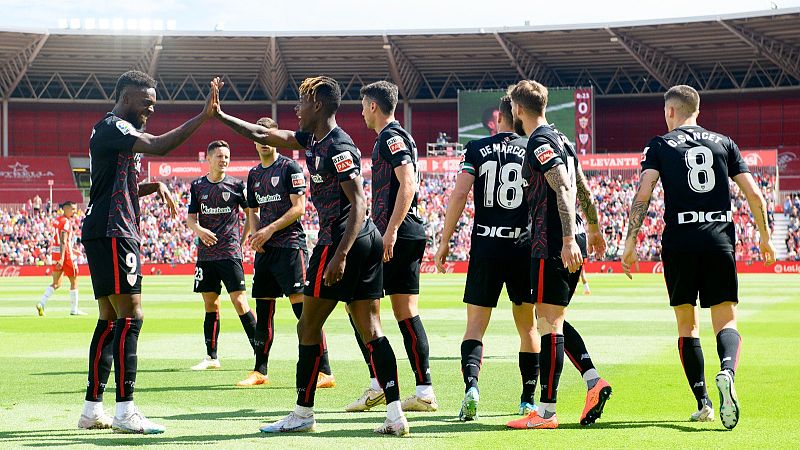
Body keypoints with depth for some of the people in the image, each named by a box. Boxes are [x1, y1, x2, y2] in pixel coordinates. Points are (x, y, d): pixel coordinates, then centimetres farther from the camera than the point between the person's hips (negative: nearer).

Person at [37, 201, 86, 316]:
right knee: (74, 281, 6)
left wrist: (72, 250, 31)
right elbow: (63, 242, -22)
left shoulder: (58, 220, 13)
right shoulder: (66, 222, -14)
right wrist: (62, 259, -28)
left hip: (55, 253, 8)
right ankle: (74, 310, 10)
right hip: (65, 254, -8)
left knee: (56, 284, 10)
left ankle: (41, 303, -6)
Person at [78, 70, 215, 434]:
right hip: (111, 234, -11)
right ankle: (125, 413, -16)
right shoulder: (111, 127, -10)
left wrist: (153, 186, 13)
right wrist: (203, 117, -26)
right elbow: (158, 146, -27)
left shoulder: (121, 132, 22)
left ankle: (92, 410, 13)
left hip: (112, 234, 11)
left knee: (110, 319, 11)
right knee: (130, 316, -14)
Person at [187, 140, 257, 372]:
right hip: (205, 254, 3)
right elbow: (190, 217, 8)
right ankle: (211, 357, 14)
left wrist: (241, 240, 2)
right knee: (210, 305, 8)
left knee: (240, 302, -11)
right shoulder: (197, 186, 7)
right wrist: (199, 230, -13)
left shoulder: (236, 185, 0)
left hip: (230, 253, -3)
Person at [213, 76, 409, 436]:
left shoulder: (337, 147, -14)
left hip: (341, 242, -9)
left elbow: (358, 203, -20)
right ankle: (395, 415, -3)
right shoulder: (313, 140, 14)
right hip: (369, 242, 9)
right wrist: (220, 116, 27)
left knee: (309, 327, 1)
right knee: (370, 330, 4)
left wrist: (340, 255, -26)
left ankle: (302, 414, 7)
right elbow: (263, 136, 25)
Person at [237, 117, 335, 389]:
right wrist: (255, 234, 4)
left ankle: (324, 372, -15)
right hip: (265, 248, 7)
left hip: (290, 245, -7)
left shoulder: (290, 167, -4)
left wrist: (270, 230, -15)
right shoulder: (254, 175, 17)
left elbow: (299, 207, -10)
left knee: (302, 306, -13)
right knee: (263, 310, 10)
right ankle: (260, 371, 18)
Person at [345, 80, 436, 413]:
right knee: (406, 312, 6)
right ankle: (424, 390, 2)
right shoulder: (395, 136, 21)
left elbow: (408, 183, -20)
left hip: (397, 234, -9)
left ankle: (377, 383, -6)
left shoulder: (390, 136, -9)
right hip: (411, 235, 9)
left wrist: (391, 230, -25)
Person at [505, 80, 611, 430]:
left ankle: (546, 411, -5)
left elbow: (563, 189, -21)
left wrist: (568, 239, -27)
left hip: (552, 245, -10)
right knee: (554, 321, 16)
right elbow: (582, 189, 25)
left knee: (549, 323, -7)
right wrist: (593, 229, 37)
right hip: (570, 242, 10)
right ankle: (594, 381, 5)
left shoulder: (539, 142, -11)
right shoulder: (560, 140, 18)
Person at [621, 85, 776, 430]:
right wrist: (764, 237, 20)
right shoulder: (723, 143, 13)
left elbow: (642, 195, -7)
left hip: (679, 241, -1)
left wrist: (630, 242, -5)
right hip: (720, 239, 1)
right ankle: (727, 371, -31)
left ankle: (703, 402, 6)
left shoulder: (660, 146, 6)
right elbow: (754, 195, 9)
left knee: (687, 325, 12)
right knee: (725, 322, 1)